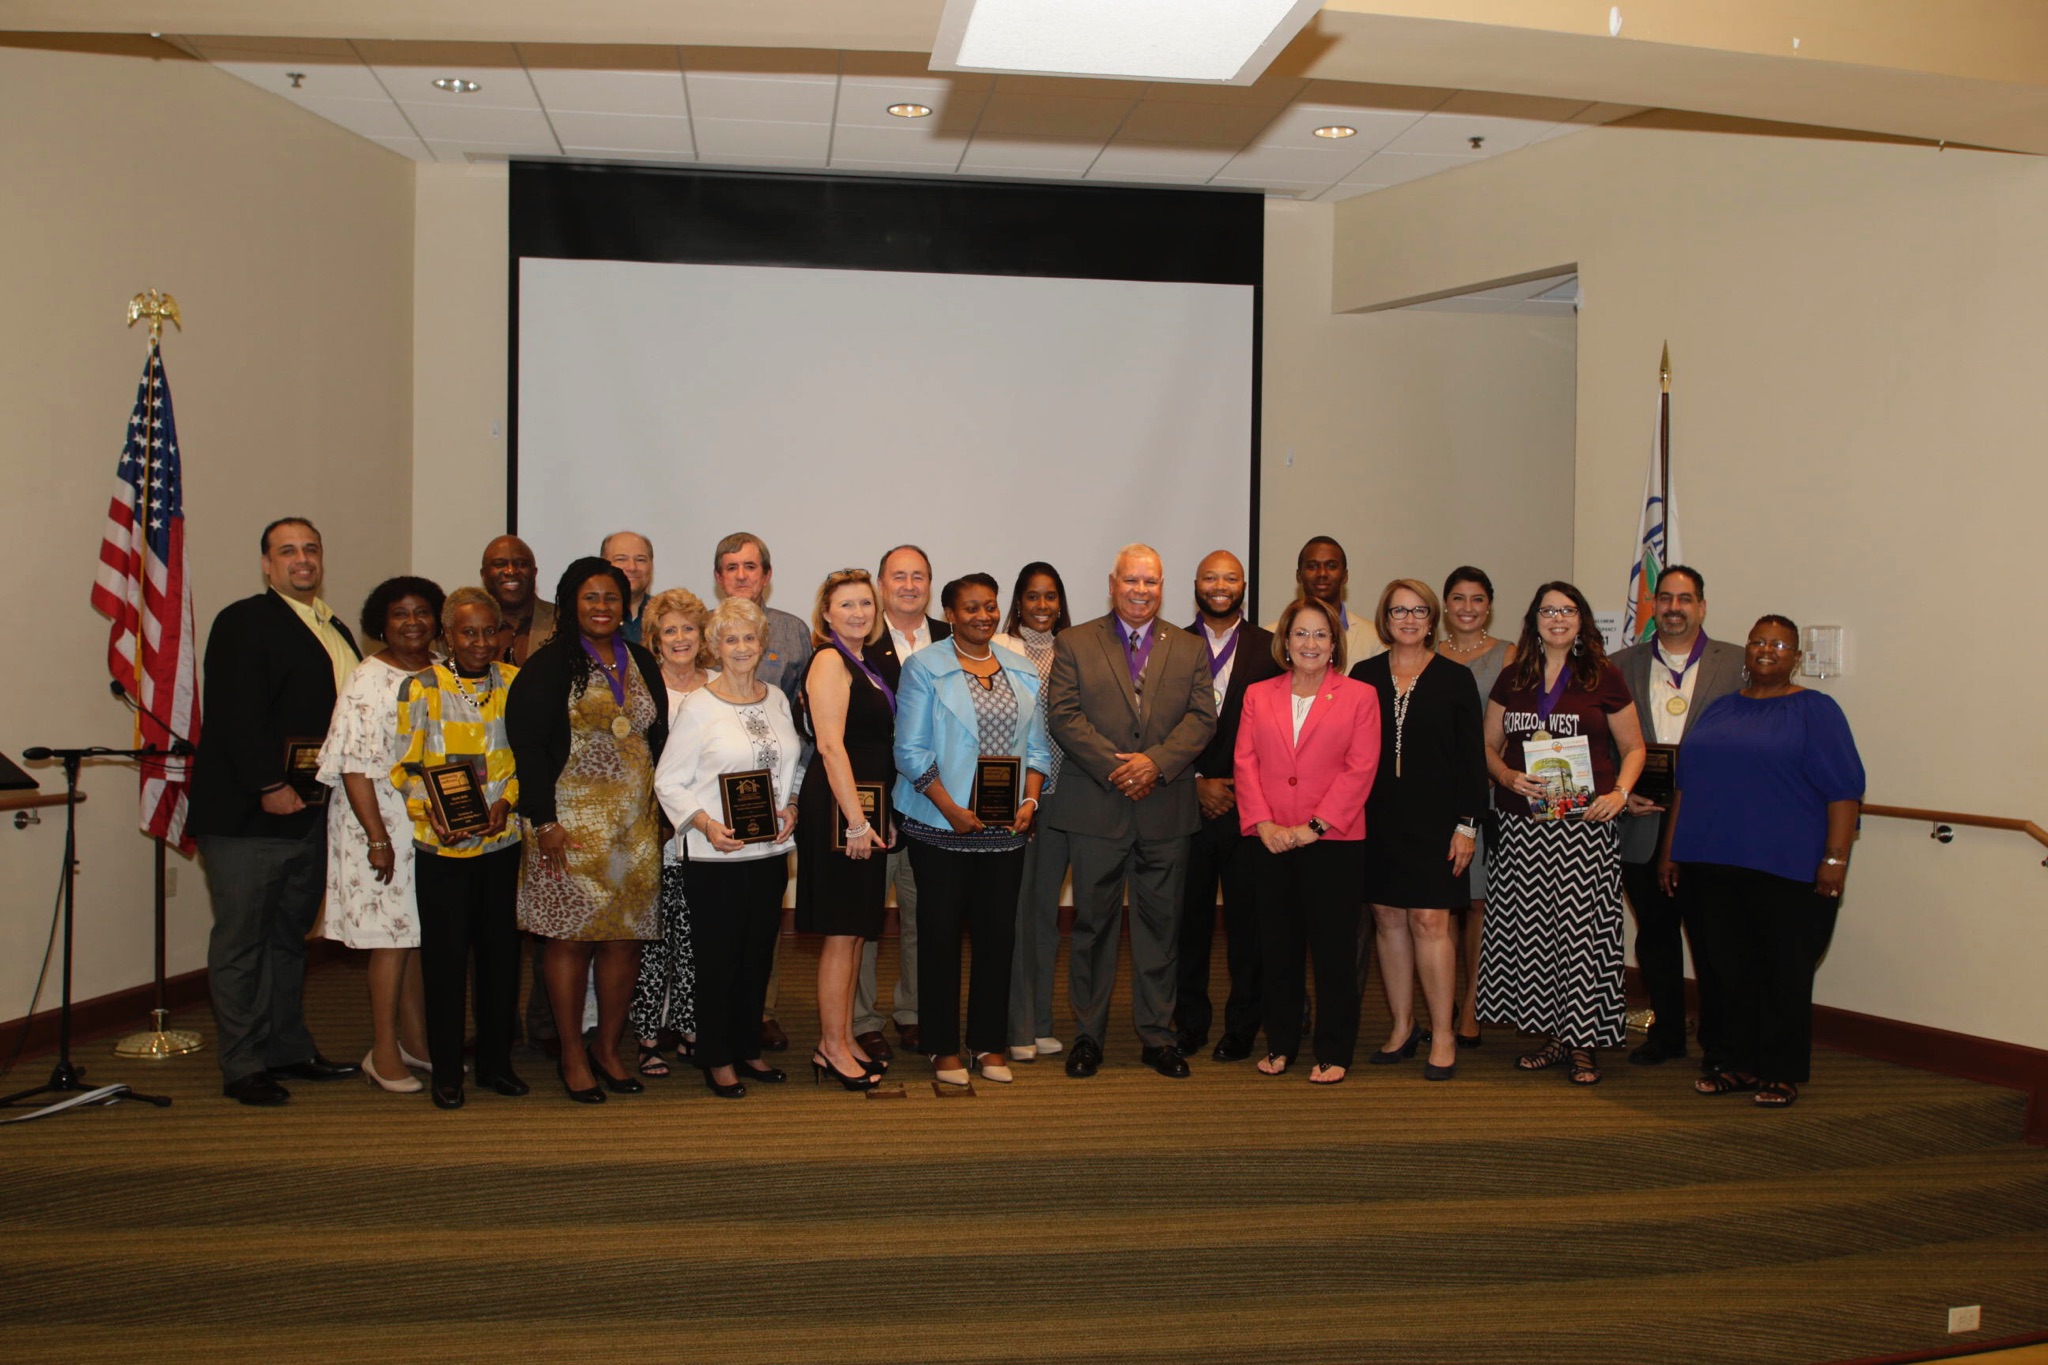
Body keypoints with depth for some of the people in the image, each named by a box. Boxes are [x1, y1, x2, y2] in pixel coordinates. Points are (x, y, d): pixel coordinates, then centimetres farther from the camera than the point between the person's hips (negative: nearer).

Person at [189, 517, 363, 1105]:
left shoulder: (337, 633, 18)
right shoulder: (243, 622, -5)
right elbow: (237, 714, -15)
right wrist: (270, 786, -19)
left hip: (309, 809, 7)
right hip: (248, 809, -7)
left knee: (290, 935, 15)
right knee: (241, 939, 0)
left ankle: (289, 1049, 23)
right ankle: (242, 1066, 6)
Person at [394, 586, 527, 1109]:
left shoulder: (514, 683, 4)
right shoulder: (421, 687, -2)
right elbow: (404, 766, -1)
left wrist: (505, 801, -8)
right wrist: (431, 812, -16)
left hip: (502, 840, 2)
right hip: (441, 845, -2)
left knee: (501, 951, 8)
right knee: (445, 957, 3)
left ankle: (496, 1062, 23)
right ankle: (446, 1072, 15)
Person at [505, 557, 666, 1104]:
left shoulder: (641, 664, 12)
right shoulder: (550, 665, -4)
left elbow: (658, 739, 17)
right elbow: (527, 745, -8)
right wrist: (544, 821, -13)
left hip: (635, 822, 5)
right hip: (572, 821, -5)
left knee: (626, 935, 5)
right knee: (572, 935, -2)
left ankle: (608, 1048, 18)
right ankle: (572, 1055, 10)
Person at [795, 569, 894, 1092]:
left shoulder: (865, 661, 16)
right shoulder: (830, 661, -11)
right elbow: (831, 745, -19)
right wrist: (856, 820, -21)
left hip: (865, 804, 9)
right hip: (839, 807, -9)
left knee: (855, 930, 13)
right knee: (842, 931, -3)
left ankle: (844, 1038, 21)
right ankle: (831, 1046, 5)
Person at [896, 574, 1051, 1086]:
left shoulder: (1022, 672, 12)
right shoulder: (925, 668, -2)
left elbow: (1037, 747, 12)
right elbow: (911, 750, -7)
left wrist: (1031, 800, -4)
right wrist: (951, 809, -14)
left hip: (1005, 829, 4)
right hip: (942, 827, -4)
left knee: (999, 933, 6)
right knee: (942, 933, 2)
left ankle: (989, 1043, 18)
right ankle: (943, 1048, 12)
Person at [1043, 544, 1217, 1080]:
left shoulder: (1189, 650, 12)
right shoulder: (1074, 644, 5)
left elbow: (1202, 718, 2)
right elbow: (1064, 715, -5)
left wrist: (1156, 762, -14)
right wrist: (1114, 768, -15)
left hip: (1166, 810, 2)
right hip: (1095, 809, -2)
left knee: (1160, 924, 7)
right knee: (1093, 925, 5)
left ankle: (1157, 1035, 17)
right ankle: (1087, 1033, 15)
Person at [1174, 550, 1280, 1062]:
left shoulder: (1270, 649, 5)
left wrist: (1241, 787, -6)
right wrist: (1197, 782, -6)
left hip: (1248, 804, 0)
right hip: (1189, 803, 1)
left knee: (1248, 918, 3)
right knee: (1189, 916, 5)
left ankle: (1242, 1025, 14)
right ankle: (1190, 1021, 18)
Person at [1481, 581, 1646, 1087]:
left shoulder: (1603, 678, 4)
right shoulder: (1512, 680, 12)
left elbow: (1633, 747, 8)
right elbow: (1489, 745, 15)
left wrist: (1620, 792, -9)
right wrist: (1508, 777, -4)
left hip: (1585, 823, -3)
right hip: (1523, 825, 3)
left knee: (1582, 926, -4)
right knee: (1529, 926, 3)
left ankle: (1584, 1043, 6)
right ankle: (1551, 1033, 15)